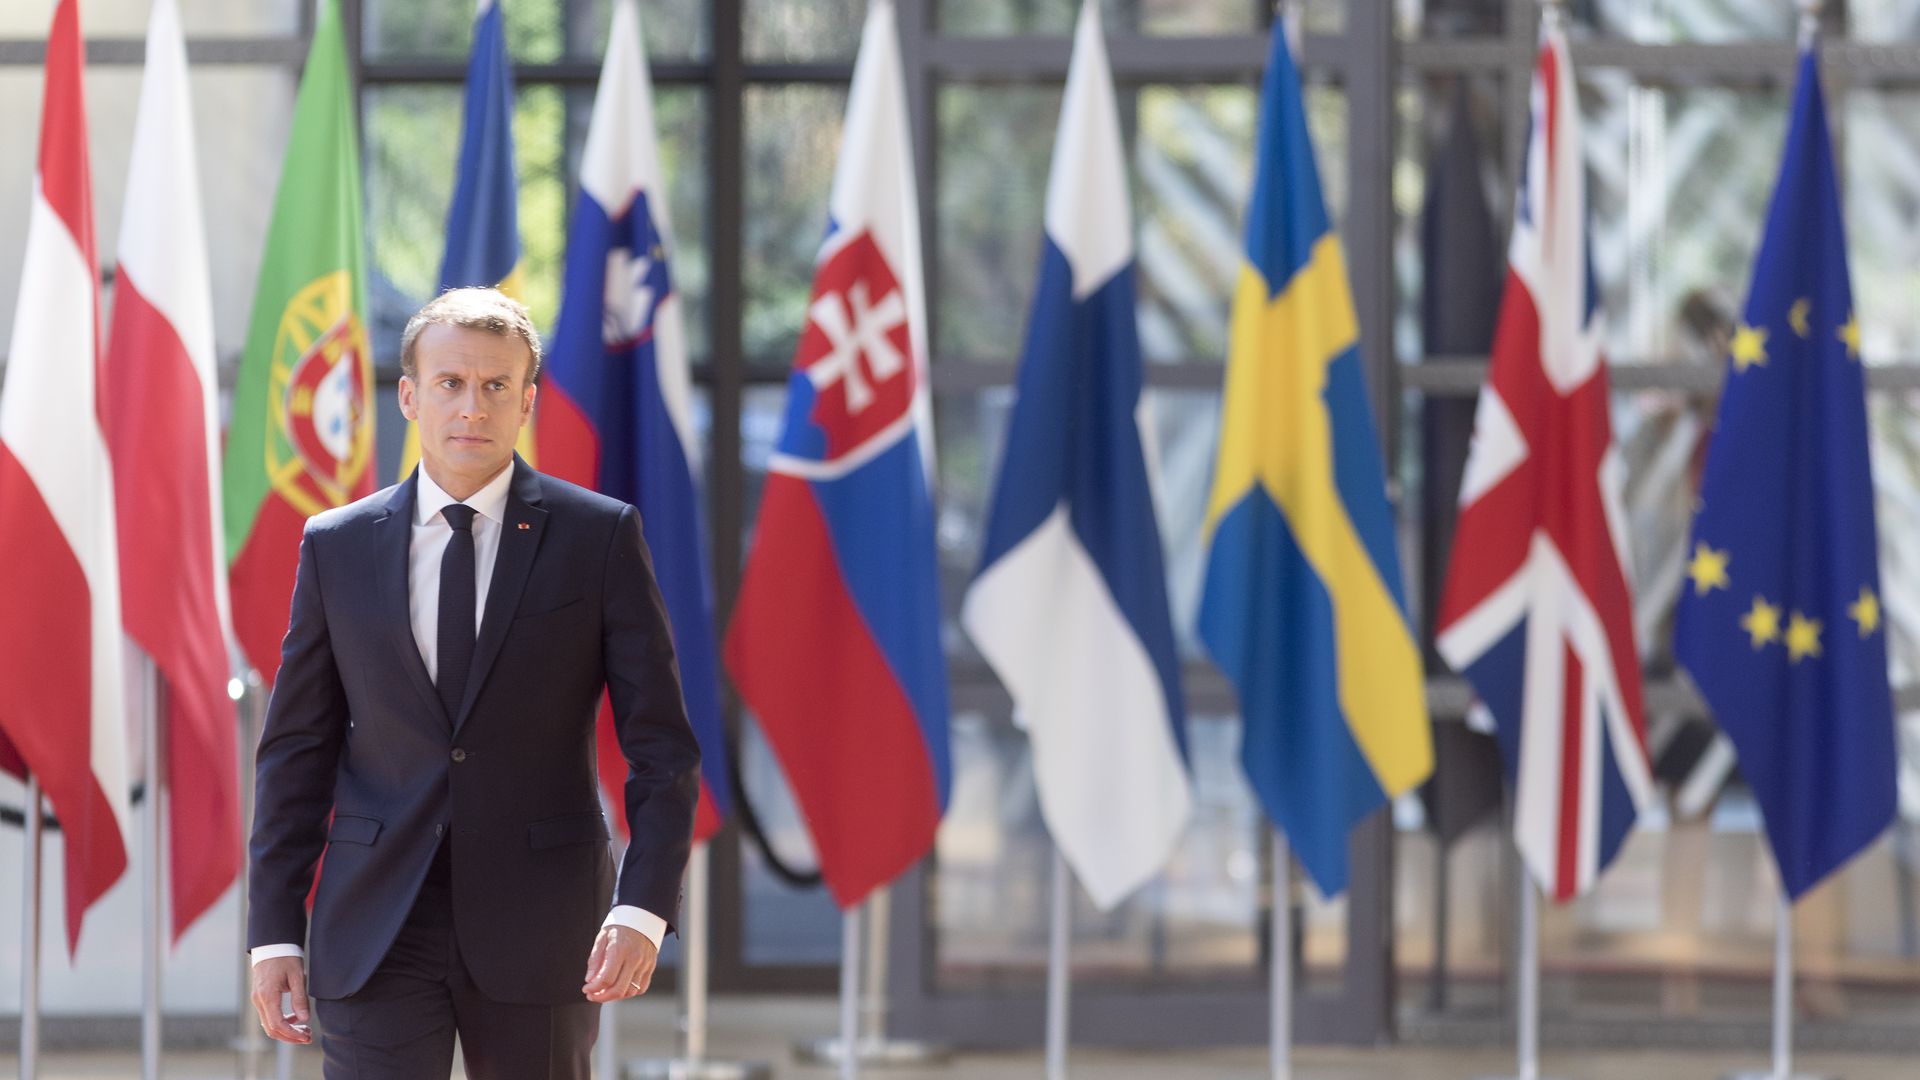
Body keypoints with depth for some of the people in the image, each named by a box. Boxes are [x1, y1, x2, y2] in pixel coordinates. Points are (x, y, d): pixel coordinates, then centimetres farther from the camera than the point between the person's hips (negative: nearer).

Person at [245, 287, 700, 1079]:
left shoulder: (600, 538, 0)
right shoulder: (337, 546, 6)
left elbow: (661, 746, -2)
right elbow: (296, 749, 9)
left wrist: (644, 908, -15)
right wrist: (275, 931, 1)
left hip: (537, 927, -1)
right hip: (376, 940, 1)